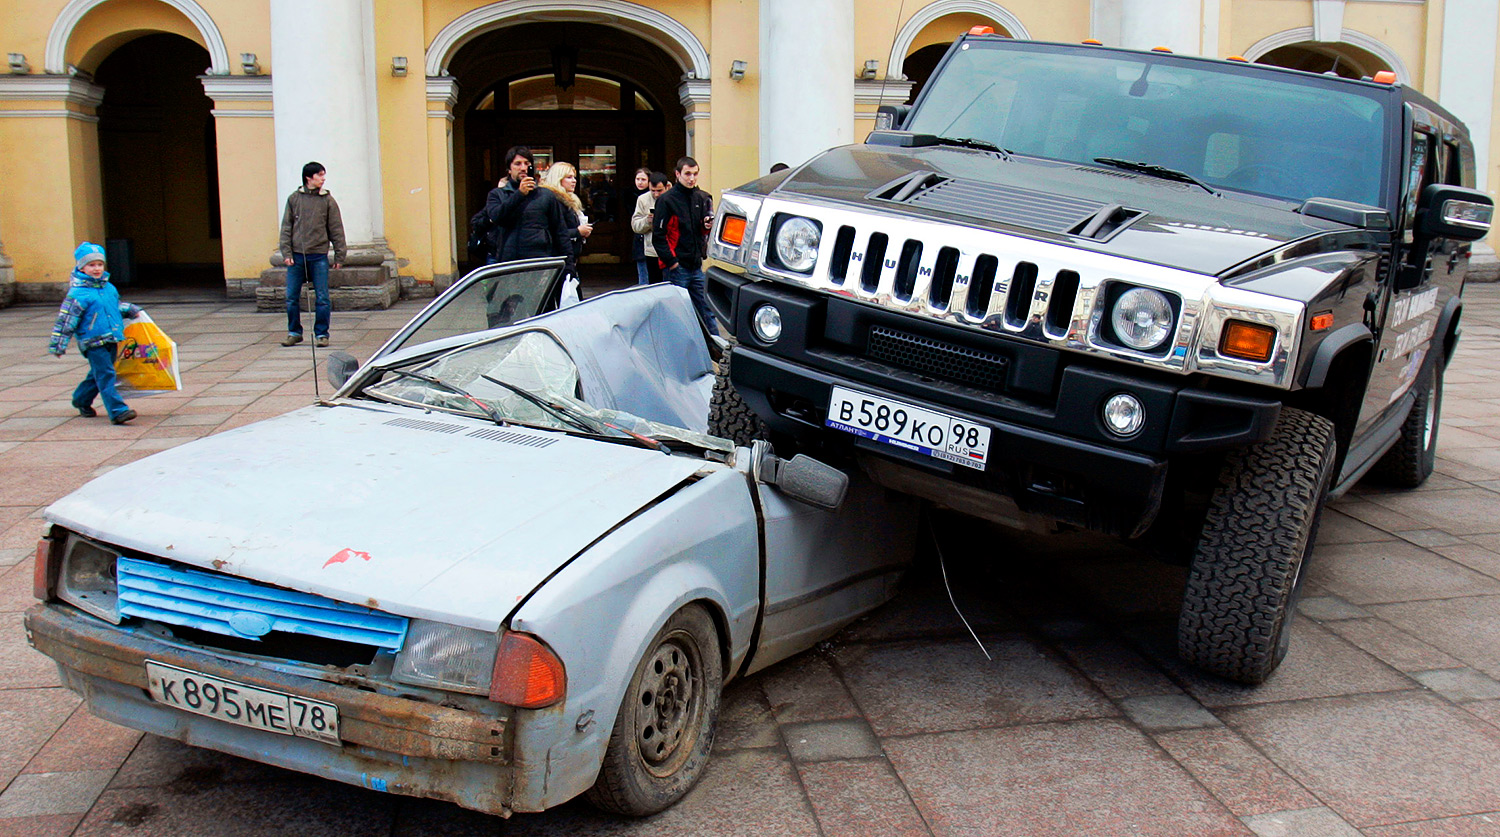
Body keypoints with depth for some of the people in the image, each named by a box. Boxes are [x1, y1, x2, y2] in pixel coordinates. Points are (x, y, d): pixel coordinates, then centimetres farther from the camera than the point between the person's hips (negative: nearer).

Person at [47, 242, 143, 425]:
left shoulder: (108, 287, 11)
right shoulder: (77, 293, -12)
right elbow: (66, 320, -10)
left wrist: (131, 310, 23)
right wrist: (58, 345, -10)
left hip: (111, 340, 8)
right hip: (93, 342, -8)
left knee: (98, 374, 19)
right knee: (105, 375, -12)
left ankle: (81, 400, 39)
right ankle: (118, 411, -16)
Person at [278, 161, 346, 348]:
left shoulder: (328, 201, 4)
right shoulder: (294, 199, 5)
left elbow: (336, 230, 6)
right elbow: (286, 228, 7)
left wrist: (340, 255, 2)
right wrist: (286, 253, -2)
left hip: (319, 256, -1)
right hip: (296, 256, 1)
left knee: (322, 298, -1)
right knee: (292, 297, 4)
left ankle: (322, 334, 10)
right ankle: (294, 332, 17)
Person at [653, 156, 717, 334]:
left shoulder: (702, 198, 11)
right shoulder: (667, 200, -6)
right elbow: (658, 236, -9)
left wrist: (708, 225, -2)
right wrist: (671, 261, -15)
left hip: (696, 265, 6)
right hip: (676, 267, -6)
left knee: (707, 312, 8)